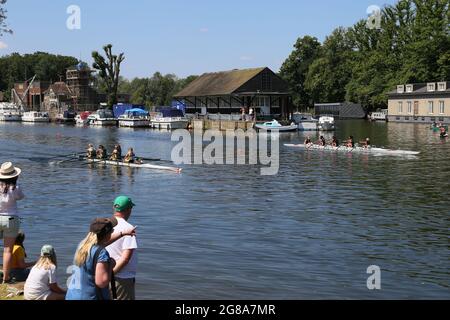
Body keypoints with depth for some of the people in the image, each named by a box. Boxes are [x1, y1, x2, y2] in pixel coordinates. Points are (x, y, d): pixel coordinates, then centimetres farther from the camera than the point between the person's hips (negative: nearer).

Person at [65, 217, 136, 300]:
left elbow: (102, 241, 26)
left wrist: (123, 233, 37)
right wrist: (111, 265, -8)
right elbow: (101, 282, -23)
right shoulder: (101, 253, -19)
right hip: (90, 297, -8)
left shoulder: (83, 244, 5)